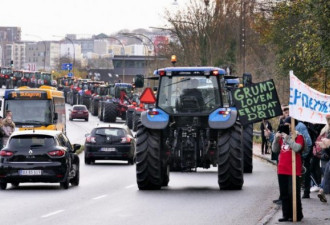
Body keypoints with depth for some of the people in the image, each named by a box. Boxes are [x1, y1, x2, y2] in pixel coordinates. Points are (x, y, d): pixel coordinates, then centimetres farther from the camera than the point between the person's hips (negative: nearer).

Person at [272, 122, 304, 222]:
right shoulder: (282, 138, 13)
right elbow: (275, 149, 13)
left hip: (293, 171, -6)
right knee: (284, 194, 9)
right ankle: (287, 215, 16)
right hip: (282, 170, 7)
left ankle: (297, 215, 4)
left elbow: (297, 148, -22)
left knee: (293, 193, -4)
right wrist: (276, 138, -1)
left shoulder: (298, 137, -5)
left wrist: (287, 138, -20)